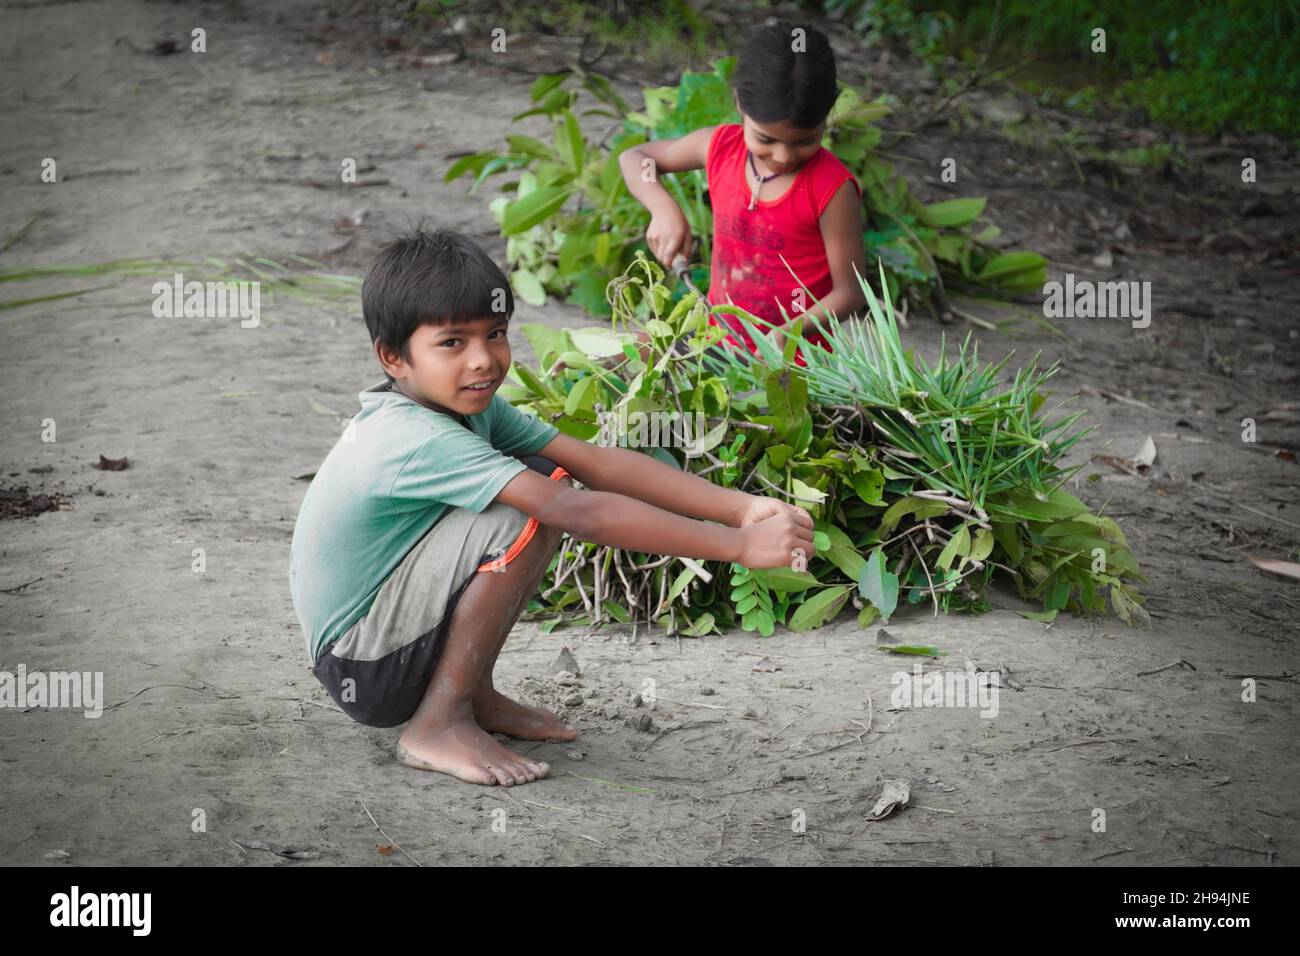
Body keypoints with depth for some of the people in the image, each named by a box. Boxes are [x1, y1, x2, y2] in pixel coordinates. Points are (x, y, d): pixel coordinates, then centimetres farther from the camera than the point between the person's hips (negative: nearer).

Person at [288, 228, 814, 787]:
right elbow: (578, 513, -34)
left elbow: (600, 463, -6)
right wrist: (739, 546, -35)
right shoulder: (419, 440, -27)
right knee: (541, 502, -23)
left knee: (545, 480, 4)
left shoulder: (471, 406, 1)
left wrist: (741, 507, -18)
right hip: (362, 673, -9)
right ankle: (438, 724, -14)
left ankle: (475, 694, 9)